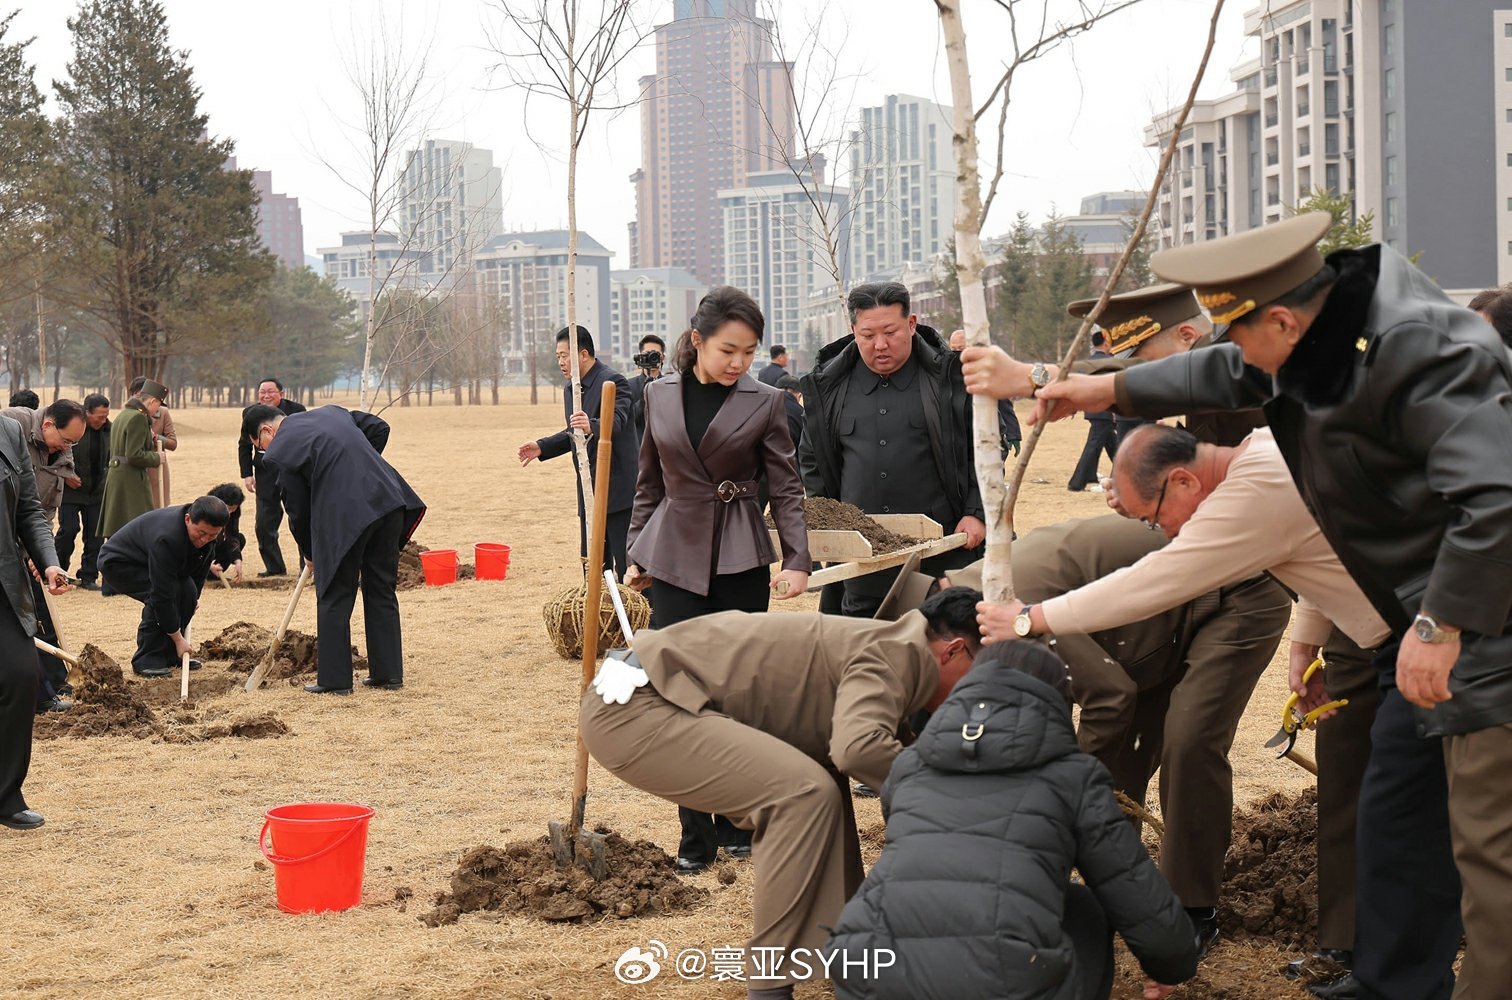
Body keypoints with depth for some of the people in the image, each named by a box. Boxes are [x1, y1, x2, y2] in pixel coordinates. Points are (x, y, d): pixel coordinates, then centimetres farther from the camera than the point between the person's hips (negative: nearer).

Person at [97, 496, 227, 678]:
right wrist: (178, 638, -30)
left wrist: (194, 597, 8)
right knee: (158, 600, -27)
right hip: (118, 563, -8)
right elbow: (162, 594, -36)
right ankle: (146, 661, -15)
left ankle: (169, 655, 5)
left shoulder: (208, 530, -15)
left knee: (187, 592, -8)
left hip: (145, 562, 8)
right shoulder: (167, 538, -40)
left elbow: (200, 567, 8)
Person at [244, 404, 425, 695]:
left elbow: (298, 512, 3)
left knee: (334, 599, 7)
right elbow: (379, 428, 21)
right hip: (388, 500, 7)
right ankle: (388, 673, 21)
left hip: (345, 516, -7)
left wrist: (309, 553, 18)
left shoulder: (278, 453, -1)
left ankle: (334, 679, 12)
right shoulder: (331, 412, 19)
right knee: (382, 592, 15)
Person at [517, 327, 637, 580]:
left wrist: (591, 426, -49)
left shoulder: (612, 381, -13)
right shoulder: (571, 389, 15)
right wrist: (542, 447, 12)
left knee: (626, 564, -6)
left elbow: (617, 420, -29)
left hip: (617, 488, -9)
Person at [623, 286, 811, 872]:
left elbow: (786, 488, -1)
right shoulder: (659, 396, 6)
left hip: (741, 560, -1)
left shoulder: (765, 402, -1)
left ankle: (739, 822, 17)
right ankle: (696, 837, 3)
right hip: (675, 556, 2)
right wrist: (636, 553, 11)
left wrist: (797, 559, -12)